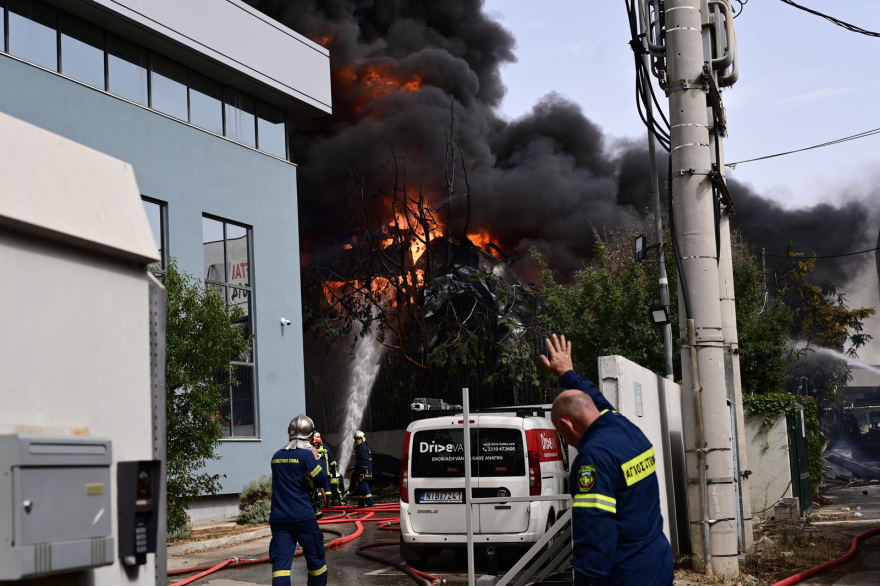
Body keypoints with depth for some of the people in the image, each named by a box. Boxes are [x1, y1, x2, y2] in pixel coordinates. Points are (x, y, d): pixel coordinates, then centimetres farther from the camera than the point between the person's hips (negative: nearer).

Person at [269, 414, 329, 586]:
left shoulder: (277, 456, 11)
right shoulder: (306, 454, -7)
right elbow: (322, 480, -8)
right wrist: (316, 459, 5)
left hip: (278, 518, 4)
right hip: (303, 517, -4)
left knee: (281, 562, -4)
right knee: (315, 558, 13)